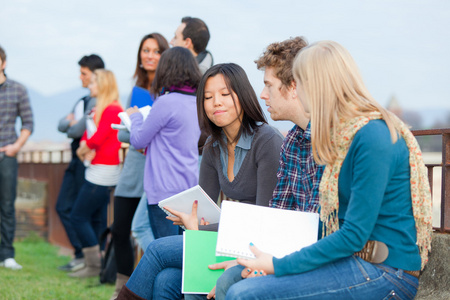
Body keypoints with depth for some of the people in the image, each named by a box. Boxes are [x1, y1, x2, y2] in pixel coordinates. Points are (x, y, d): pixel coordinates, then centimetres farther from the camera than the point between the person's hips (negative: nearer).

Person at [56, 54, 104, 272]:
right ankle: (81, 253, 15)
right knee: (63, 207, 9)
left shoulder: (98, 101, -14)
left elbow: (78, 130, -19)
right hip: (77, 159, 10)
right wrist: (72, 123, -8)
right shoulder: (83, 101, 18)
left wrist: (72, 125, 3)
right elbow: (61, 125, 13)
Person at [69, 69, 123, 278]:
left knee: (79, 217, -6)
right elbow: (87, 136, 12)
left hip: (103, 172, -10)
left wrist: (85, 149, -2)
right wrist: (86, 149, -8)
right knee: (97, 220, 11)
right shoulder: (98, 109, 15)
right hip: (96, 171, 10)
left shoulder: (112, 109, -14)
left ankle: (94, 266, -2)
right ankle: (96, 264, 15)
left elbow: (98, 138, -20)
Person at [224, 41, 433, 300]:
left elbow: (355, 235, -20)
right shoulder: (346, 134, 15)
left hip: (385, 273, -9)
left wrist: (279, 266, -17)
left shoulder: (373, 137, -17)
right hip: (354, 258, 9)